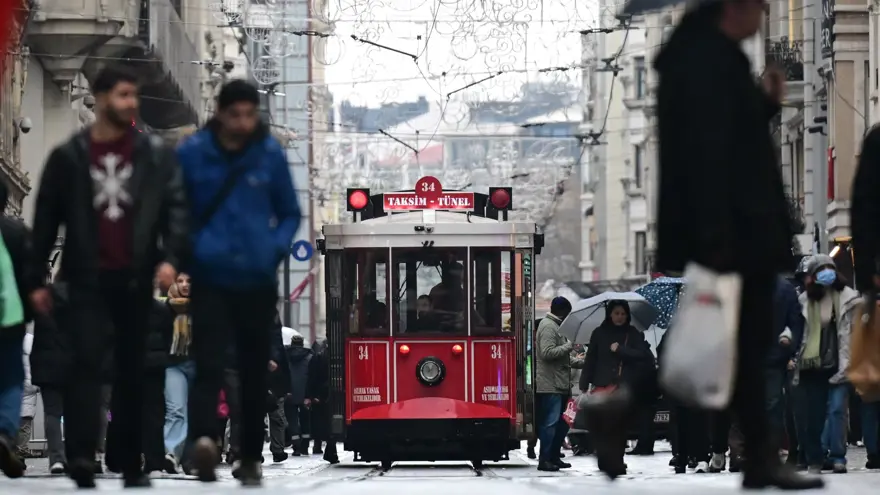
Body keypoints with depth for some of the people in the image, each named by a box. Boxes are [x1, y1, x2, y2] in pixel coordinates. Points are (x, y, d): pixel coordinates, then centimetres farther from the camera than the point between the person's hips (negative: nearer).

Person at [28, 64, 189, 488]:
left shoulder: (155, 154, 5)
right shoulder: (68, 157, 3)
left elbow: (176, 206, 0)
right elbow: (46, 219, 7)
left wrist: (171, 255, -16)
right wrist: (37, 280, 3)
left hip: (135, 277, 2)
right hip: (87, 277, -2)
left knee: (132, 369, 7)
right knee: (87, 360, -14)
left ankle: (131, 464, 13)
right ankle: (81, 453, -22)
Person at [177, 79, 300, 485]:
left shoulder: (271, 154, 1)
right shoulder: (192, 154, -3)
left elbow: (290, 214, 11)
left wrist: (276, 248, -6)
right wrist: (189, 250, -9)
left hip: (257, 281, 2)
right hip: (209, 280, -2)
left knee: (255, 373, 10)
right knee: (209, 364, -19)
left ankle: (251, 458, 21)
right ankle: (203, 439, -36)